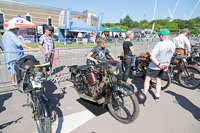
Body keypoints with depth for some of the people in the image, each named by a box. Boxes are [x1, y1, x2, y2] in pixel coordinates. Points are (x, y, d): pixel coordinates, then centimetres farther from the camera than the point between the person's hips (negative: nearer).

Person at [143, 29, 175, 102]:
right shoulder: (173, 45, -2)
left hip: (155, 66, -6)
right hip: (165, 66, 6)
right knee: (159, 80, 22)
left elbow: (152, 57, -28)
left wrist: (158, 64, -22)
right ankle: (157, 96, 26)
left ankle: (144, 95, 16)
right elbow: (169, 56, 10)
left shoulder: (160, 44, -23)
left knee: (147, 79, 10)